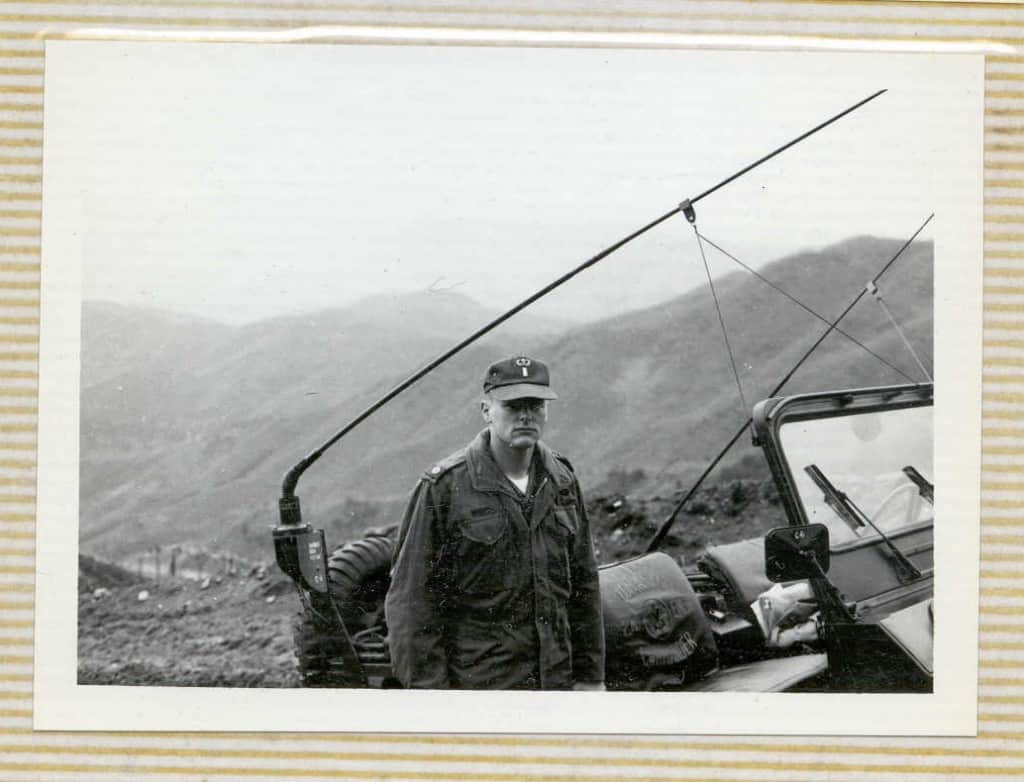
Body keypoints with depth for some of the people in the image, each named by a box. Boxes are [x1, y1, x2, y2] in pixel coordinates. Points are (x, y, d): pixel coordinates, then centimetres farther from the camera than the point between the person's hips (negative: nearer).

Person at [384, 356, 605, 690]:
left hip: (555, 681, 5)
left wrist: (590, 675, 13)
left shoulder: (561, 481, 8)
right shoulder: (443, 486, -9)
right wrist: (429, 689, -12)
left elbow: (584, 584, 15)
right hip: (476, 684, -5)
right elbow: (412, 597, -10)